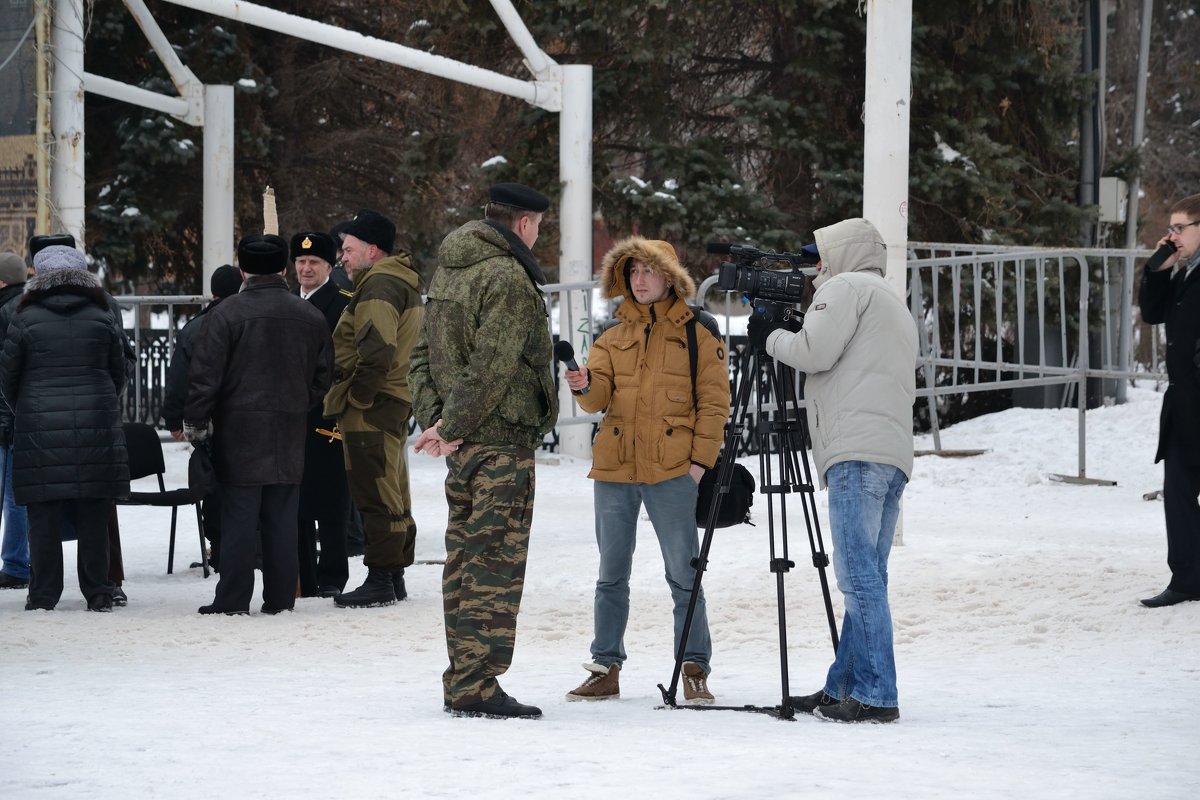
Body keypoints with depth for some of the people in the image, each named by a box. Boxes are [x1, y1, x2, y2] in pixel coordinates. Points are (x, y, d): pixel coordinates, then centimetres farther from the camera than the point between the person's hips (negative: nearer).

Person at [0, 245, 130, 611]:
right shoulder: (101, 318, 4)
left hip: (40, 430, -2)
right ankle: (98, 592, 8)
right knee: (94, 517, 6)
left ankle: (43, 595, 3)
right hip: (97, 428, 2)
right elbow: (118, 374, 12)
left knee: (44, 518, 2)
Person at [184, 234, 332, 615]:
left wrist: (195, 422, -1)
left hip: (240, 430, -4)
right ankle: (280, 597, 10)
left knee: (239, 516, -2)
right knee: (282, 518, 8)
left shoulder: (226, 313, -10)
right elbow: (321, 376, 13)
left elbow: (206, 374, -10)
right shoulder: (310, 316, 6)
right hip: (290, 434, 4)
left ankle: (233, 598, -1)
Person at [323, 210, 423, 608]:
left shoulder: (378, 285, -15)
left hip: (371, 409, -11)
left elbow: (378, 350, -26)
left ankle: (381, 580, -7)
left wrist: (358, 397, -18)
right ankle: (395, 576, 20)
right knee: (392, 495, 14)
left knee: (377, 496, -8)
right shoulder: (401, 283, 19)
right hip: (396, 400, 11)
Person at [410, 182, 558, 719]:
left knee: (464, 558, 13)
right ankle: (478, 686, -10)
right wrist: (451, 427, -14)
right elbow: (492, 366, -19)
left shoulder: (447, 268, 15)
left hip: (462, 441, 9)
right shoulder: (508, 278, -13)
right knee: (497, 563, -7)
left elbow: (424, 352, 14)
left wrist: (433, 415, 5)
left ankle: (462, 680, 17)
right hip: (502, 438, -9)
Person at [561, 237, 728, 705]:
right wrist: (585, 387, -20)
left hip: (671, 471, -4)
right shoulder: (613, 335, 14)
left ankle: (695, 670, 4)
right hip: (614, 469, 4)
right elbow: (600, 397, 3)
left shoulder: (698, 332, 3)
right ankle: (606, 669, 15)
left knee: (683, 574, -2)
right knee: (611, 574, 9)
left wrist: (702, 459, -9)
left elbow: (714, 402, 1)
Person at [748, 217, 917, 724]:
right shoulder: (896, 306, 31)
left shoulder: (847, 286, 4)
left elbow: (815, 351, -8)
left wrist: (770, 338, 11)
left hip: (858, 451, -10)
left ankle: (874, 695, -17)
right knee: (866, 579, 9)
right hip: (895, 455, 10)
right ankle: (841, 689, 11)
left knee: (859, 577, -12)